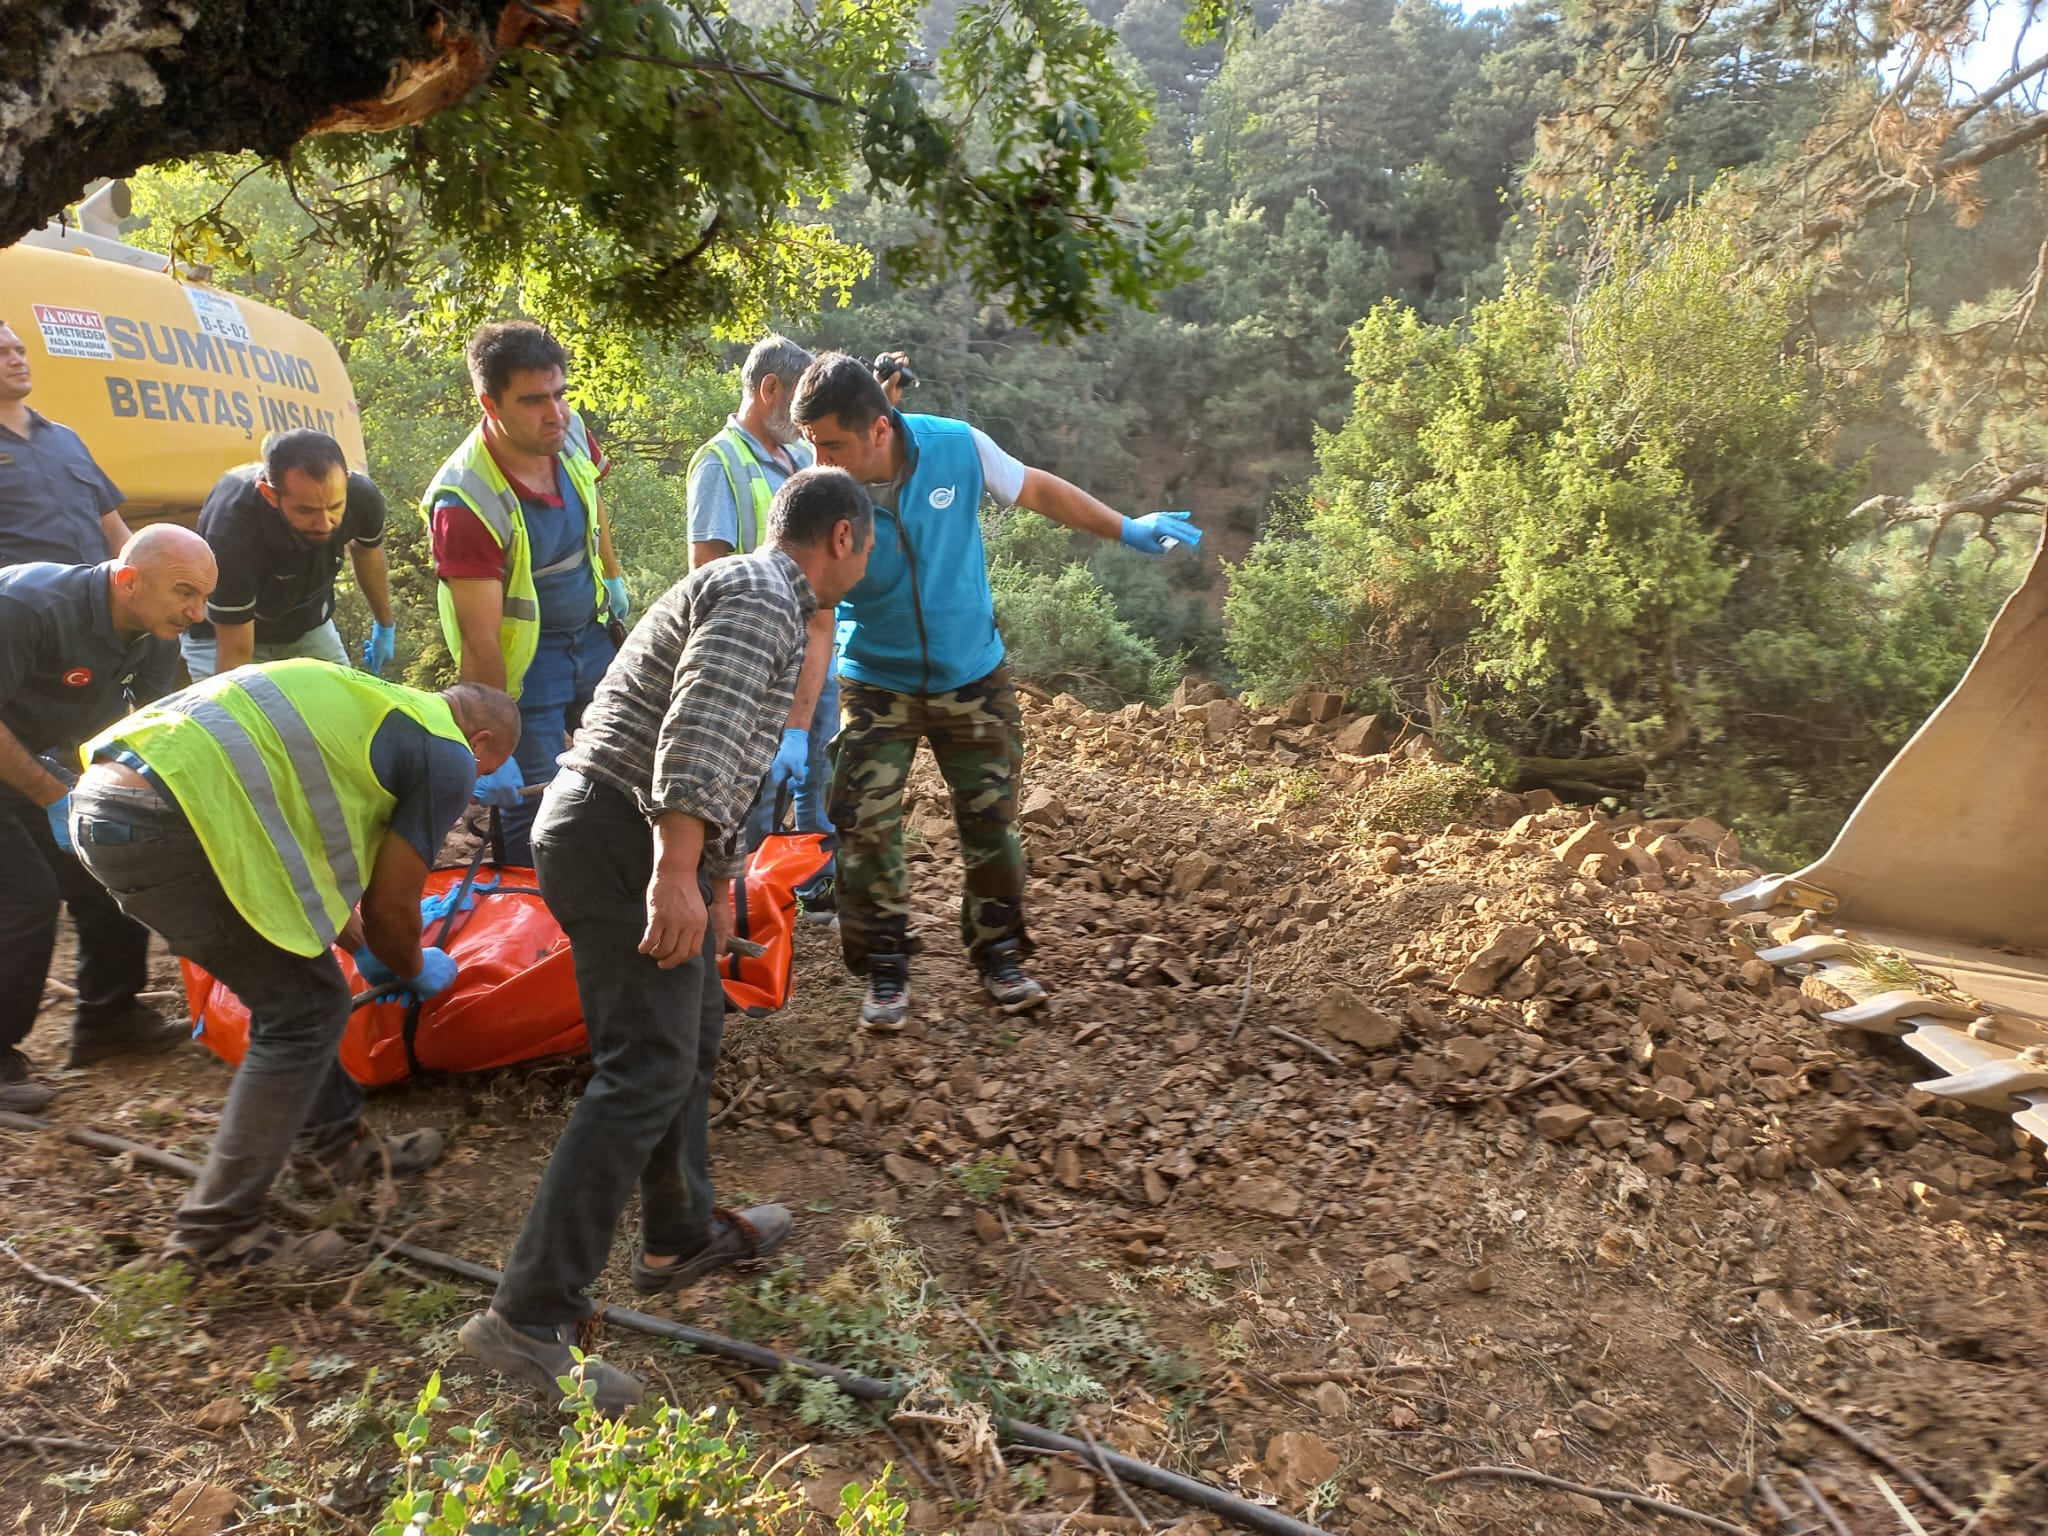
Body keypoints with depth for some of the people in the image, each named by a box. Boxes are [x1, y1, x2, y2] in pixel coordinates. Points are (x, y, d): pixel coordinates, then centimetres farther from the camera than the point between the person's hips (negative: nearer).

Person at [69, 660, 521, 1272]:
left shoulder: (375, 703, 27)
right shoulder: (447, 756, 2)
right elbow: (389, 906, 6)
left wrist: (366, 953, 45)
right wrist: (417, 971, 27)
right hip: (160, 822, -10)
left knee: (295, 989, 21)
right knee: (306, 1010, 2)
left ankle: (333, 1141, 34)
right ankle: (216, 1231, 10)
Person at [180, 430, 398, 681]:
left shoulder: (362, 497, -26)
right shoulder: (232, 529, -39)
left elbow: (367, 548, 1)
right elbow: (236, 652, -31)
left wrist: (385, 626, 13)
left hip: (308, 627, 4)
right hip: (222, 631, -4)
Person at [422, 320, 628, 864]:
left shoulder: (570, 433, -12)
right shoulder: (465, 503, -30)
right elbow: (480, 641, -29)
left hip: (595, 633, 7)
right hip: (524, 661, -7)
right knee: (534, 805, -4)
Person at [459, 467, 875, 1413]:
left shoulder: (754, 592, 24)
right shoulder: (765, 596, -11)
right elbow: (699, 732, -27)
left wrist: (719, 874, 34)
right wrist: (676, 873, -34)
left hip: (638, 839, 11)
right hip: (626, 838, -11)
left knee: (692, 1033, 19)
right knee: (647, 1071, -11)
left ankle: (681, 1237, 33)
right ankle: (529, 1318, -7)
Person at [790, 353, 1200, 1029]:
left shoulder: (957, 447, -17)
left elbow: (1036, 490, 2)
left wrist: (1127, 528, 4)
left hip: (973, 677, 1)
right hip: (876, 686, -1)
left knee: (992, 819, 7)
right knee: (865, 826, -5)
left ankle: (999, 956, 24)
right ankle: (883, 971, 13)